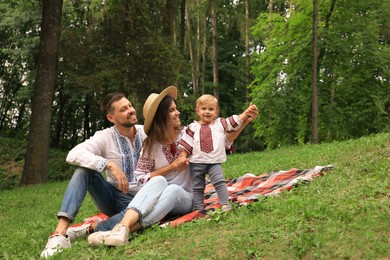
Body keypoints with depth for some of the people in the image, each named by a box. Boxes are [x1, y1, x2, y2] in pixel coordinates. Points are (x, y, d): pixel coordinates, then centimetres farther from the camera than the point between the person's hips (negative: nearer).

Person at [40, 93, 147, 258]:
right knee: (85, 168, -27)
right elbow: (73, 155, -26)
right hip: (112, 197, 1)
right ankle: (61, 231, -35)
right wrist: (110, 165, -36)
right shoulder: (105, 137, -9)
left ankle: (87, 229, -27)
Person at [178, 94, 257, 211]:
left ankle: (225, 204, -10)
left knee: (219, 181, -16)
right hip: (196, 162, 1)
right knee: (197, 187, 5)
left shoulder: (221, 123, 9)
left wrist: (247, 111, 0)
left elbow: (237, 120, 9)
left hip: (214, 162, -1)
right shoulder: (193, 127, 6)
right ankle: (198, 209, 12)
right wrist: (182, 157, -5)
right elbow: (186, 145, 4)